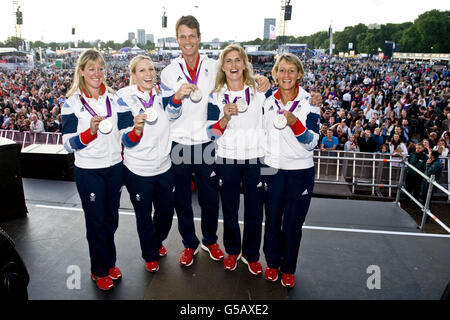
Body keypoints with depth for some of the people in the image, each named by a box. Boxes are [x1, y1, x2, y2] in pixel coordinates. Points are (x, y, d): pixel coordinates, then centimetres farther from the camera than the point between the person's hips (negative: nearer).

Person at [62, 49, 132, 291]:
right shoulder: (72, 103, -6)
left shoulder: (114, 99, 3)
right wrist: (90, 131, -29)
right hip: (88, 171, -3)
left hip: (114, 167, 3)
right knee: (96, 222, 9)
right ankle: (99, 271, 29)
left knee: (111, 219, 16)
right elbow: (69, 144, -13)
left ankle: (109, 263, 38)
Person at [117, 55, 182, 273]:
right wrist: (136, 129, -32)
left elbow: (172, 114, -10)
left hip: (164, 168, 4)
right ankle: (150, 255, 39)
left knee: (166, 212, 19)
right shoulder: (125, 97, -11)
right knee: (143, 216, 14)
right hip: (137, 171, -3)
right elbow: (127, 141, -13)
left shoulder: (160, 94, 2)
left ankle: (157, 241, 50)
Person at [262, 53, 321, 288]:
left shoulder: (310, 102, -5)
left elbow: (311, 143, -10)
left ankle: (288, 269, 28)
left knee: (292, 223, 7)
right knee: (272, 220, 11)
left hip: (300, 172, -2)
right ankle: (272, 263, 32)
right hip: (271, 170, 2)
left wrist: (294, 123, -26)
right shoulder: (267, 102, 4)